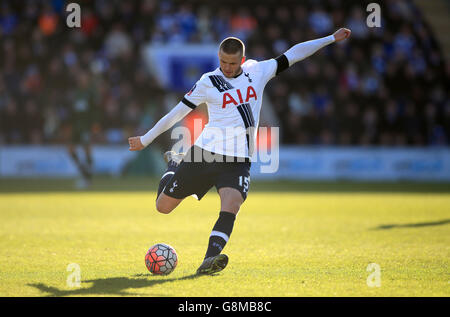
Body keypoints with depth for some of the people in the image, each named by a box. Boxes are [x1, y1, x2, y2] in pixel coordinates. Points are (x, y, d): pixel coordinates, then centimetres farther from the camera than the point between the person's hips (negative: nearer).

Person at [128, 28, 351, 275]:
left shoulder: (257, 72, 8)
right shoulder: (208, 82, -1)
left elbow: (293, 54, 13)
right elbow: (178, 112, 4)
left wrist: (331, 38, 14)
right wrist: (145, 139, 7)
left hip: (239, 161, 1)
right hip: (206, 152, -1)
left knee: (231, 205, -27)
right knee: (163, 206, 5)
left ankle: (210, 259, -34)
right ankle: (174, 164, 37)